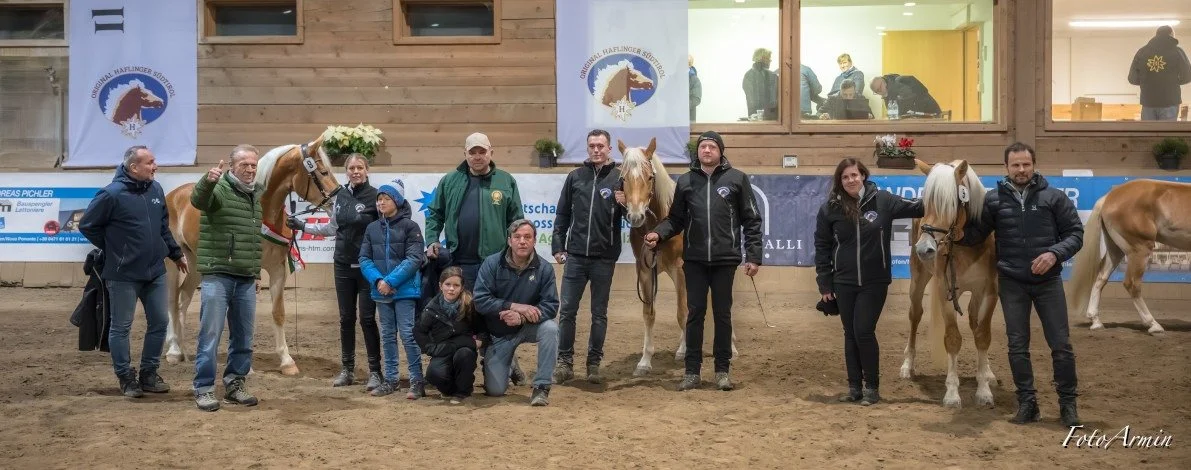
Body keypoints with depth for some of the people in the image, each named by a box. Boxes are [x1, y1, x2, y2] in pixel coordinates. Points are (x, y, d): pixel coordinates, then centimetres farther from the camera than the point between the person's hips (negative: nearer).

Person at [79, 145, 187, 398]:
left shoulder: (156, 189, 3)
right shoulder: (112, 194, -15)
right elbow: (87, 225, -7)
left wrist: (176, 253, 17)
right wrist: (112, 249, -2)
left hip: (155, 272, 6)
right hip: (123, 274, -6)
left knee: (159, 322, 11)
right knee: (121, 327, 5)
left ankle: (149, 374, 24)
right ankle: (126, 378, 16)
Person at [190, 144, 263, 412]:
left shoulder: (256, 195, 14)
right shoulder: (219, 189, -7)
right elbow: (198, 199, -31)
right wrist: (207, 180, -51)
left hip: (246, 279, 6)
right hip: (218, 276, -6)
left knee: (243, 337, 10)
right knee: (210, 335, -3)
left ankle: (234, 384, 21)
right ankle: (204, 389, 4)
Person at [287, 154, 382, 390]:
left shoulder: (375, 196, -9)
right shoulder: (340, 196, 6)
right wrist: (302, 226, 15)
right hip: (343, 265, 5)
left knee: (367, 319, -2)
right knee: (346, 318, 11)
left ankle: (375, 371, 6)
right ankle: (347, 370, 20)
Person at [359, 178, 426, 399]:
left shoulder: (410, 226, -5)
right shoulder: (372, 228, 8)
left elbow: (414, 259, -12)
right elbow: (364, 259, 5)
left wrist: (391, 281, -18)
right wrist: (377, 280, -12)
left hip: (405, 290, -5)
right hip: (381, 291, 5)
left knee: (408, 334, -5)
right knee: (387, 336, 11)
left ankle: (417, 380, 0)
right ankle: (390, 379, 19)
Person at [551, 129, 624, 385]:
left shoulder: (619, 178, -2)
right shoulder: (575, 177, 4)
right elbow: (563, 214, 8)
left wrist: (626, 203, -25)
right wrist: (557, 246, 3)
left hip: (604, 258, -1)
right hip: (575, 255, 2)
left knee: (599, 313, 9)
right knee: (567, 311, 3)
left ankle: (594, 363, 18)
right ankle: (565, 361, 12)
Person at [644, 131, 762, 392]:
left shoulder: (737, 179, 0)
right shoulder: (685, 181, 6)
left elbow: (752, 220, 0)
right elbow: (676, 219, 9)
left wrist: (753, 256, -6)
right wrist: (659, 234, -10)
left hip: (725, 259, -1)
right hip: (694, 260, 1)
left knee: (723, 314, 7)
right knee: (695, 314, 6)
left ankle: (722, 370, 17)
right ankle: (692, 371, 13)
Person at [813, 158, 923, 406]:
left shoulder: (882, 200, -6)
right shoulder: (830, 209, -4)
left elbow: (918, 208, -3)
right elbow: (822, 247, 2)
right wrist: (824, 284, 1)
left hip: (874, 282, -2)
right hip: (844, 283, 2)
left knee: (864, 332, -5)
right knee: (850, 334, 9)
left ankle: (872, 387, 10)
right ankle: (854, 386, 20)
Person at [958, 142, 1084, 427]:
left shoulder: (1054, 197, -2)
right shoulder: (995, 200, 1)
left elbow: (1076, 233, -1)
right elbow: (975, 235, 3)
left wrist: (1055, 253, -18)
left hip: (1048, 281, -1)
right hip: (1012, 283, 1)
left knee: (1061, 345, 2)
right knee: (1018, 346, 6)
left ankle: (1068, 403, 15)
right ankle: (1027, 403, 17)